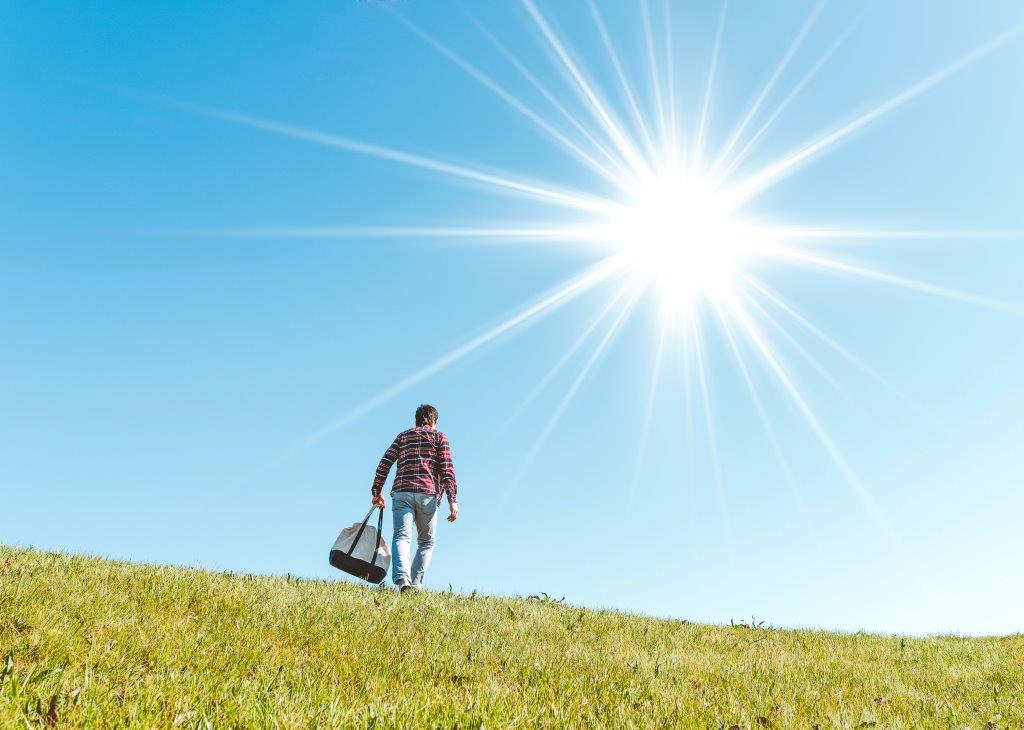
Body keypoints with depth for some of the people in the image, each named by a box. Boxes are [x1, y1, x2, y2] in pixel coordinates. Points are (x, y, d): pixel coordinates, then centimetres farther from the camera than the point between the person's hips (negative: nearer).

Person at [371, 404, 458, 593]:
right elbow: (447, 469, 1)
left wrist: (377, 491, 16)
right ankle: (415, 583, -3)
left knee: (401, 537, -10)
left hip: (401, 492, 1)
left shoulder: (402, 436, 22)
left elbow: (384, 464, 12)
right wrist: (452, 500, -3)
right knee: (427, 542, 12)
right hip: (428, 494, -1)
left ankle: (402, 578, -35)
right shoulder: (439, 437, 14)